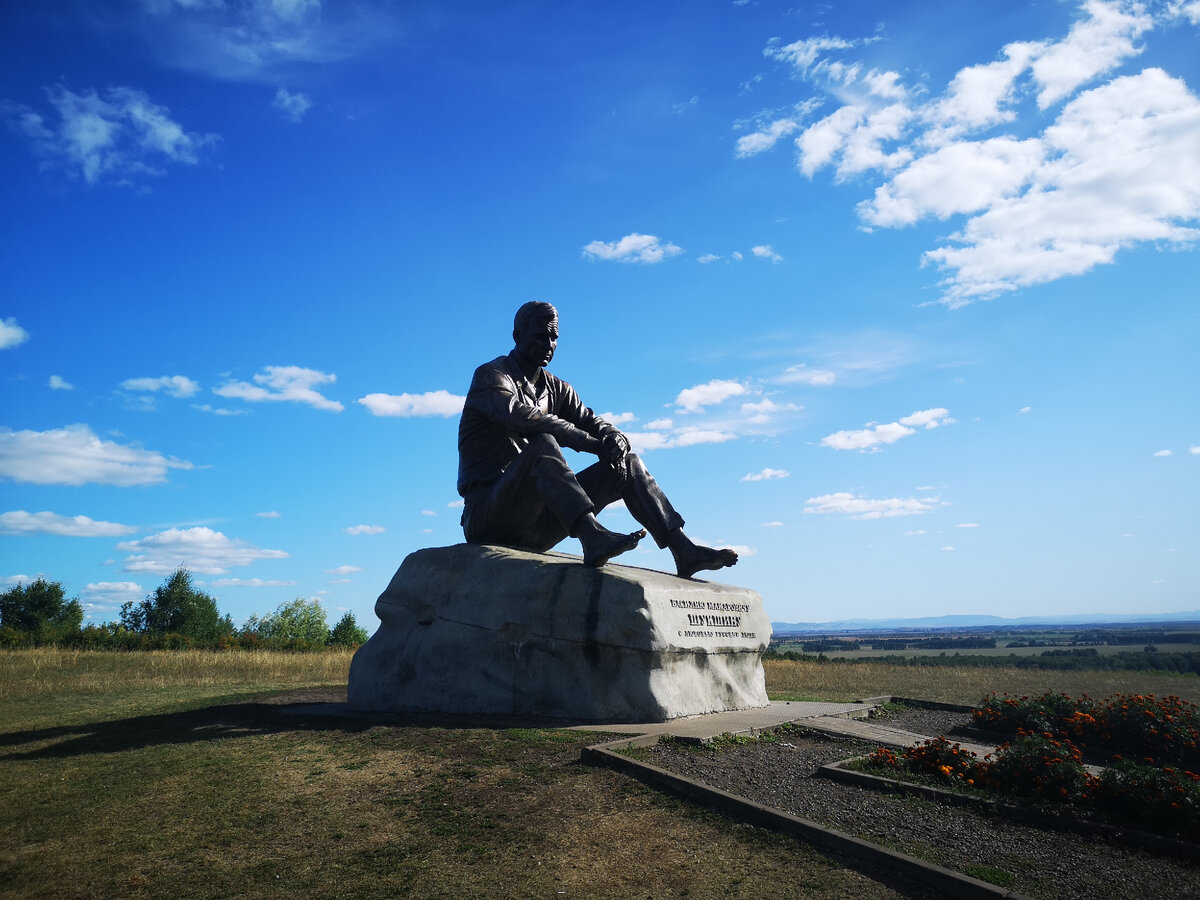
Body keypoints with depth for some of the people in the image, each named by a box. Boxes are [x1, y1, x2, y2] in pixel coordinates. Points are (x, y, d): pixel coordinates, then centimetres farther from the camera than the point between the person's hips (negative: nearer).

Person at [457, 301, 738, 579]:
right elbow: (523, 419, -23)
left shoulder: (556, 389, 19)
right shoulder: (490, 375, -3)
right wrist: (595, 444, -26)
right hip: (487, 514, -6)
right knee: (543, 444, -34)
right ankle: (592, 537, -51)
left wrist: (615, 439, -16)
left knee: (628, 464, -2)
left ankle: (683, 549, -17)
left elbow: (594, 424, 9)